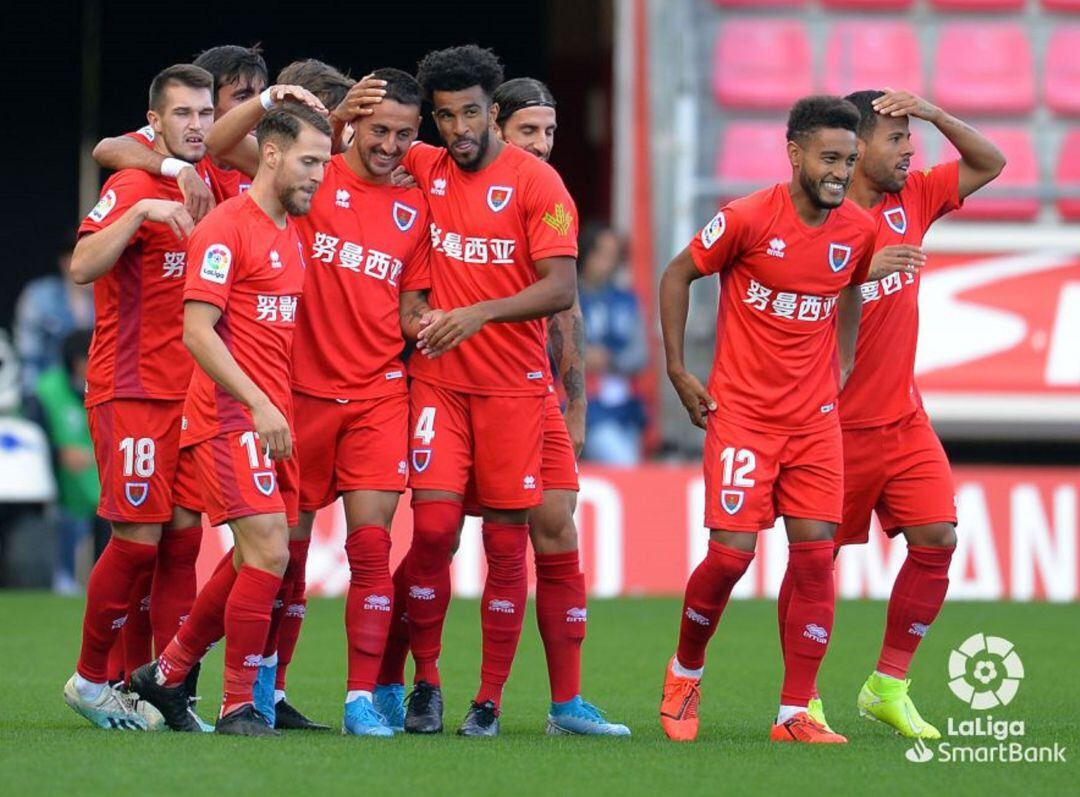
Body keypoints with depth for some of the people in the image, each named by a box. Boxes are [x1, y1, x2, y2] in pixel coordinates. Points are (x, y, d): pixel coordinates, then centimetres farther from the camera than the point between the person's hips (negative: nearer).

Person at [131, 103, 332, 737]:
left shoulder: (293, 231, 15)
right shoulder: (227, 228, -11)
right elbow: (197, 331, -17)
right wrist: (258, 404, -22)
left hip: (273, 418, 9)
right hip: (230, 416, -9)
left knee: (254, 560, 10)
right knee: (269, 553, -15)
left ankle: (167, 673, 25)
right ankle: (240, 705, -6)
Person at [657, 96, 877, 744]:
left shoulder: (859, 230, 1)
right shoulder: (748, 219, -13)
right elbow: (678, 275, 0)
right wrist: (677, 370, -2)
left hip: (816, 418, 4)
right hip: (741, 414, -4)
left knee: (816, 556, -4)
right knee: (732, 552, -9)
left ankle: (795, 714, 1)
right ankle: (686, 669, 20)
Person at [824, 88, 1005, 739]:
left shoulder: (912, 200, 5)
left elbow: (990, 164, 13)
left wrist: (935, 113, -3)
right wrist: (866, 271, -31)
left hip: (904, 419, 6)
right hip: (836, 423, -6)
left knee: (937, 538, -6)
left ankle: (889, 686, 6)